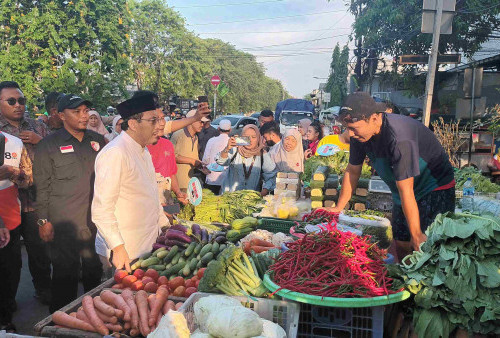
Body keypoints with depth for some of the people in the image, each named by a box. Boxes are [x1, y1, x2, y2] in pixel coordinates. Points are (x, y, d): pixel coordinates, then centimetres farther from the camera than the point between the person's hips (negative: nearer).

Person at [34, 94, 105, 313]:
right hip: (64, 223, -4)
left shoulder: (97, 140, 9)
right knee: (65, 274, 3)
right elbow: (42, 186, -4)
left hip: (95, 220, 5)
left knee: (94, 271, 16)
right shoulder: (49, 145, -3)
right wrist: (44, 220, -7)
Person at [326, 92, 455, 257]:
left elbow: (406, 190, -33)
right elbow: (352, 171, 2)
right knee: (401, 244, 8)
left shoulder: (399, 138, -34)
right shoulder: (359, 134, -11)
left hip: (436, 189, -7)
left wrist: (416, 235, -27)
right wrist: (338, 208, 8)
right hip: (402, 194, 7)